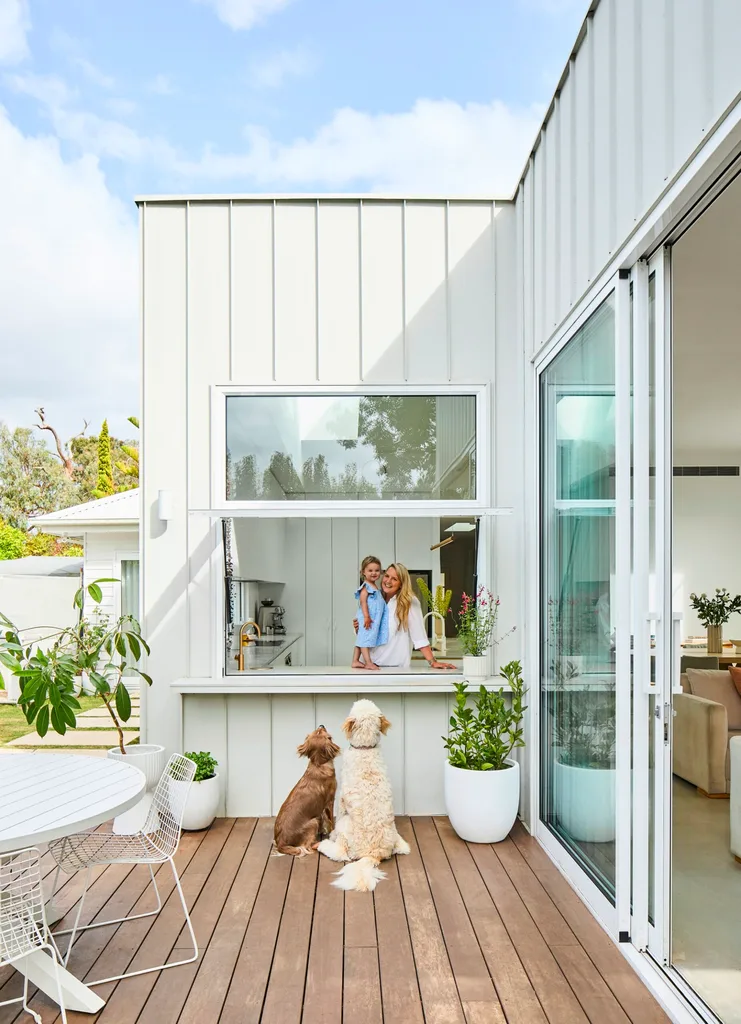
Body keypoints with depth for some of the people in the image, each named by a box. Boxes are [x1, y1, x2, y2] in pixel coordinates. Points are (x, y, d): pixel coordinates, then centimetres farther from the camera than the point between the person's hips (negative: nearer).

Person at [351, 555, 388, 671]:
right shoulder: (366, 586, -12)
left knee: (361, 639, 11)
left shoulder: (375, 587, 17)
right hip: (367, 619, -9)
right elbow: (363, 602, -19)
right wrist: (366, 616, -25)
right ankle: (368, 662, -8)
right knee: (365, 639, -7)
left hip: (373, 619, 9)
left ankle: (355, 661, 15)